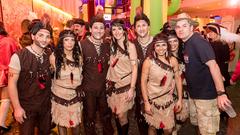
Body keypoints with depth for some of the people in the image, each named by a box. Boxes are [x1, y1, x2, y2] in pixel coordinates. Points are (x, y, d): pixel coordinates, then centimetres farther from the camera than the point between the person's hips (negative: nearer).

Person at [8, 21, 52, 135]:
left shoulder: (50, 55, -4)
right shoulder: (18, 57, -15)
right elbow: (12, 83, -13)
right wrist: (17, 108, -13)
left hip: (46, 104, 4)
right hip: (26, 106, -3)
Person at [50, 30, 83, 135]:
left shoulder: (79, 57, -4)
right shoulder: (54, 57, -13)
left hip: (75, 96, 2)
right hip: (59, 96, -2)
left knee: (76, 123, 14)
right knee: (61, 123, 14)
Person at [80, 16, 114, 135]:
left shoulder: (107, 45, 3)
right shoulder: (82, 44, -13)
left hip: (104, 87, 4)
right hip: (88, 89, -4)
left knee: (106, 116, 19)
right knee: (89, 117, 15)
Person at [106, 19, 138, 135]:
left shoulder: (130, 46, -7)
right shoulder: (112, 45, 7)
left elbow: (135, 68, -9)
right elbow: (111, 65, 11)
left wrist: (132, 88, -14)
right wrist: (108, 82, -2)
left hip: (125, 85, -4)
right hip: (113, 85, 4)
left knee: (121, 116, 0)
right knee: (115, 114, 13)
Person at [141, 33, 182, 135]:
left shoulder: (173, 60, -5)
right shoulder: (148, 61, -12)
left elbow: (178, 79, 1)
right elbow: (143, 82, -11)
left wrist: (180, 99, 1)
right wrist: (146, 102, -12)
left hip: (167, 100, 2)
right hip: (152, 100, -1)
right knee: (153, 127, 14)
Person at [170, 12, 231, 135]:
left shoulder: (198, 42, -21)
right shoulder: (186, 43, 6)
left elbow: (213, 65, -28)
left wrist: (221, 93, -31)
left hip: (206, 94, -9)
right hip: (193, 93, 9)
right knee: (196, 123, 23)